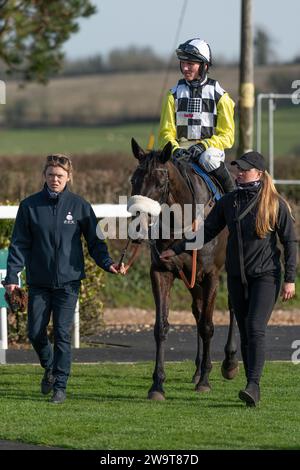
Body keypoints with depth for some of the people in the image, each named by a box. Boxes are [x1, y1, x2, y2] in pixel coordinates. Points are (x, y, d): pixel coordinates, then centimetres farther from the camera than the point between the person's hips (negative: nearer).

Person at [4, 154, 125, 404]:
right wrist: (12, 276, -7)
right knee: (35, 332, 4)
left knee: (63, 334, -5)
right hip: (39, 282, 2)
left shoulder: (79, 206, -1)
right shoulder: (30, 206, 0)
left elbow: (95, 241, 4)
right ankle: (49, 368, 32)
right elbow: (19, 244, 2)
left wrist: (108, 263, -12)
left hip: (68, 280, -2)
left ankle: (60, 386, 1)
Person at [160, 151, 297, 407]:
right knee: (245, 334, 7)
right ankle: (253, 390, 12)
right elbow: (207, 232, 11)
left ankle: (253, 385, -22)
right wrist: (177, 250, 4)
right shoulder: (228, 201, 5)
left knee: (256, 328, -18)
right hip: (237, 277, 5)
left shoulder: (275, 204, -7)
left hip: (266, 275, -5)